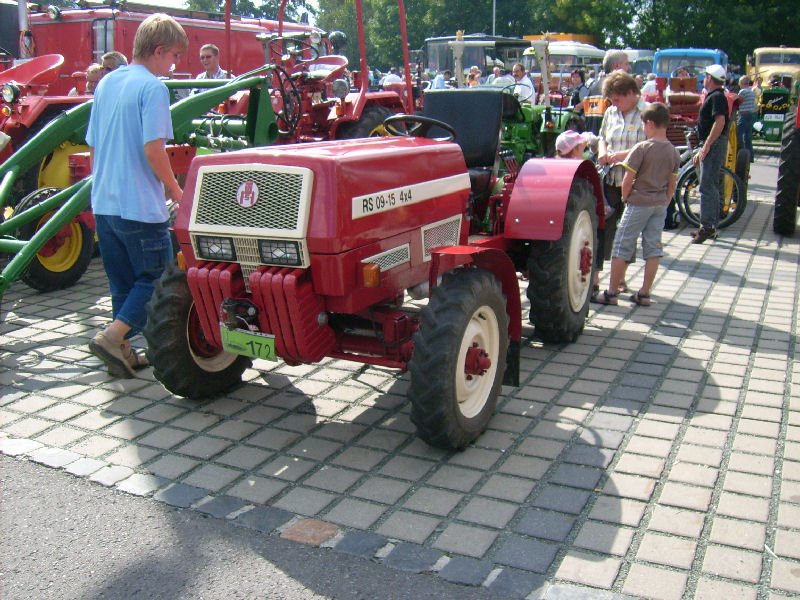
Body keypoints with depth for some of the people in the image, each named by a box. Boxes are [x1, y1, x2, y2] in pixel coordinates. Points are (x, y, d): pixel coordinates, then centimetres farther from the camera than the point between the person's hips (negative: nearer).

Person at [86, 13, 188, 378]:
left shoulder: (106, 84, 13)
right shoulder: (152, 87, -12)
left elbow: (92, 145, 17)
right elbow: (153, 149, -19)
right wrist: (176, 190, -8)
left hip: (103, 203, 8)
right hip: (141, 206, -8)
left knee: (122, 281, 16)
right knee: (157, 278, 3)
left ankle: (122, 352, 20)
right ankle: (112, 337, -9)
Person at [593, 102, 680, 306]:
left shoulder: (642, 148, -14)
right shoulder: (674, 152, 4)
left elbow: (628, 179, -15)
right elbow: (672, 184, 9)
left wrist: (625, 198, 1)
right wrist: (664, 204, 19)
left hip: (639, 203, -6)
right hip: (660, 205, 6)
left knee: (622, 247, 1)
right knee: (653, 248, 8)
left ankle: (611, 293, 3)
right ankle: (644, 293, 12)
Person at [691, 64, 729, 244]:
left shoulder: (717, 97, -13)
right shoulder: (713, 96, 19)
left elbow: (720, 122, -26)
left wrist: (706, 146, -26)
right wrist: (701, 150, 24)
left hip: (714, 145, -11)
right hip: (711, 146, 11)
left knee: (707, 186, -13)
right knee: (711, 186, 13)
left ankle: (707, 226, -13)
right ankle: (711, 227, 20)